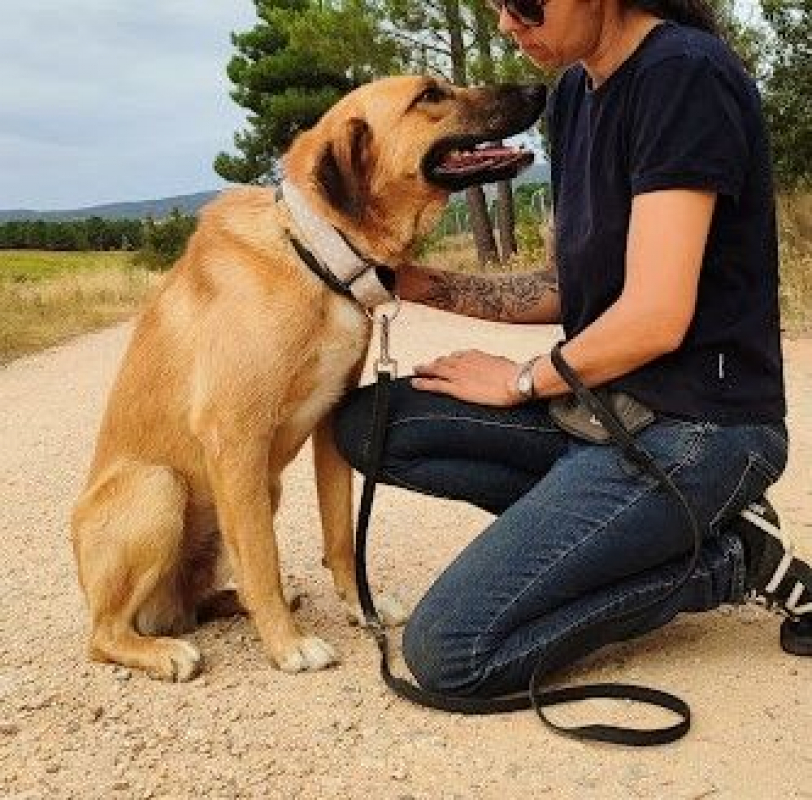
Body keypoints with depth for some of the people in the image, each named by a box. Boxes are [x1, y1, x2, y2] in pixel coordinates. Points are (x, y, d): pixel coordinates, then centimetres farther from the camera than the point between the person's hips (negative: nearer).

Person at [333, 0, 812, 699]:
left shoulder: (685, 74, -16)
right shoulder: (574, 92, 12)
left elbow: (655, 317, -21)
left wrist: (520, 381, -5)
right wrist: (422, 284, 5)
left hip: (696, 423, -9)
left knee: (448, 653, -17)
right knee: (367, 423, 0)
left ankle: (729, 560, 0)